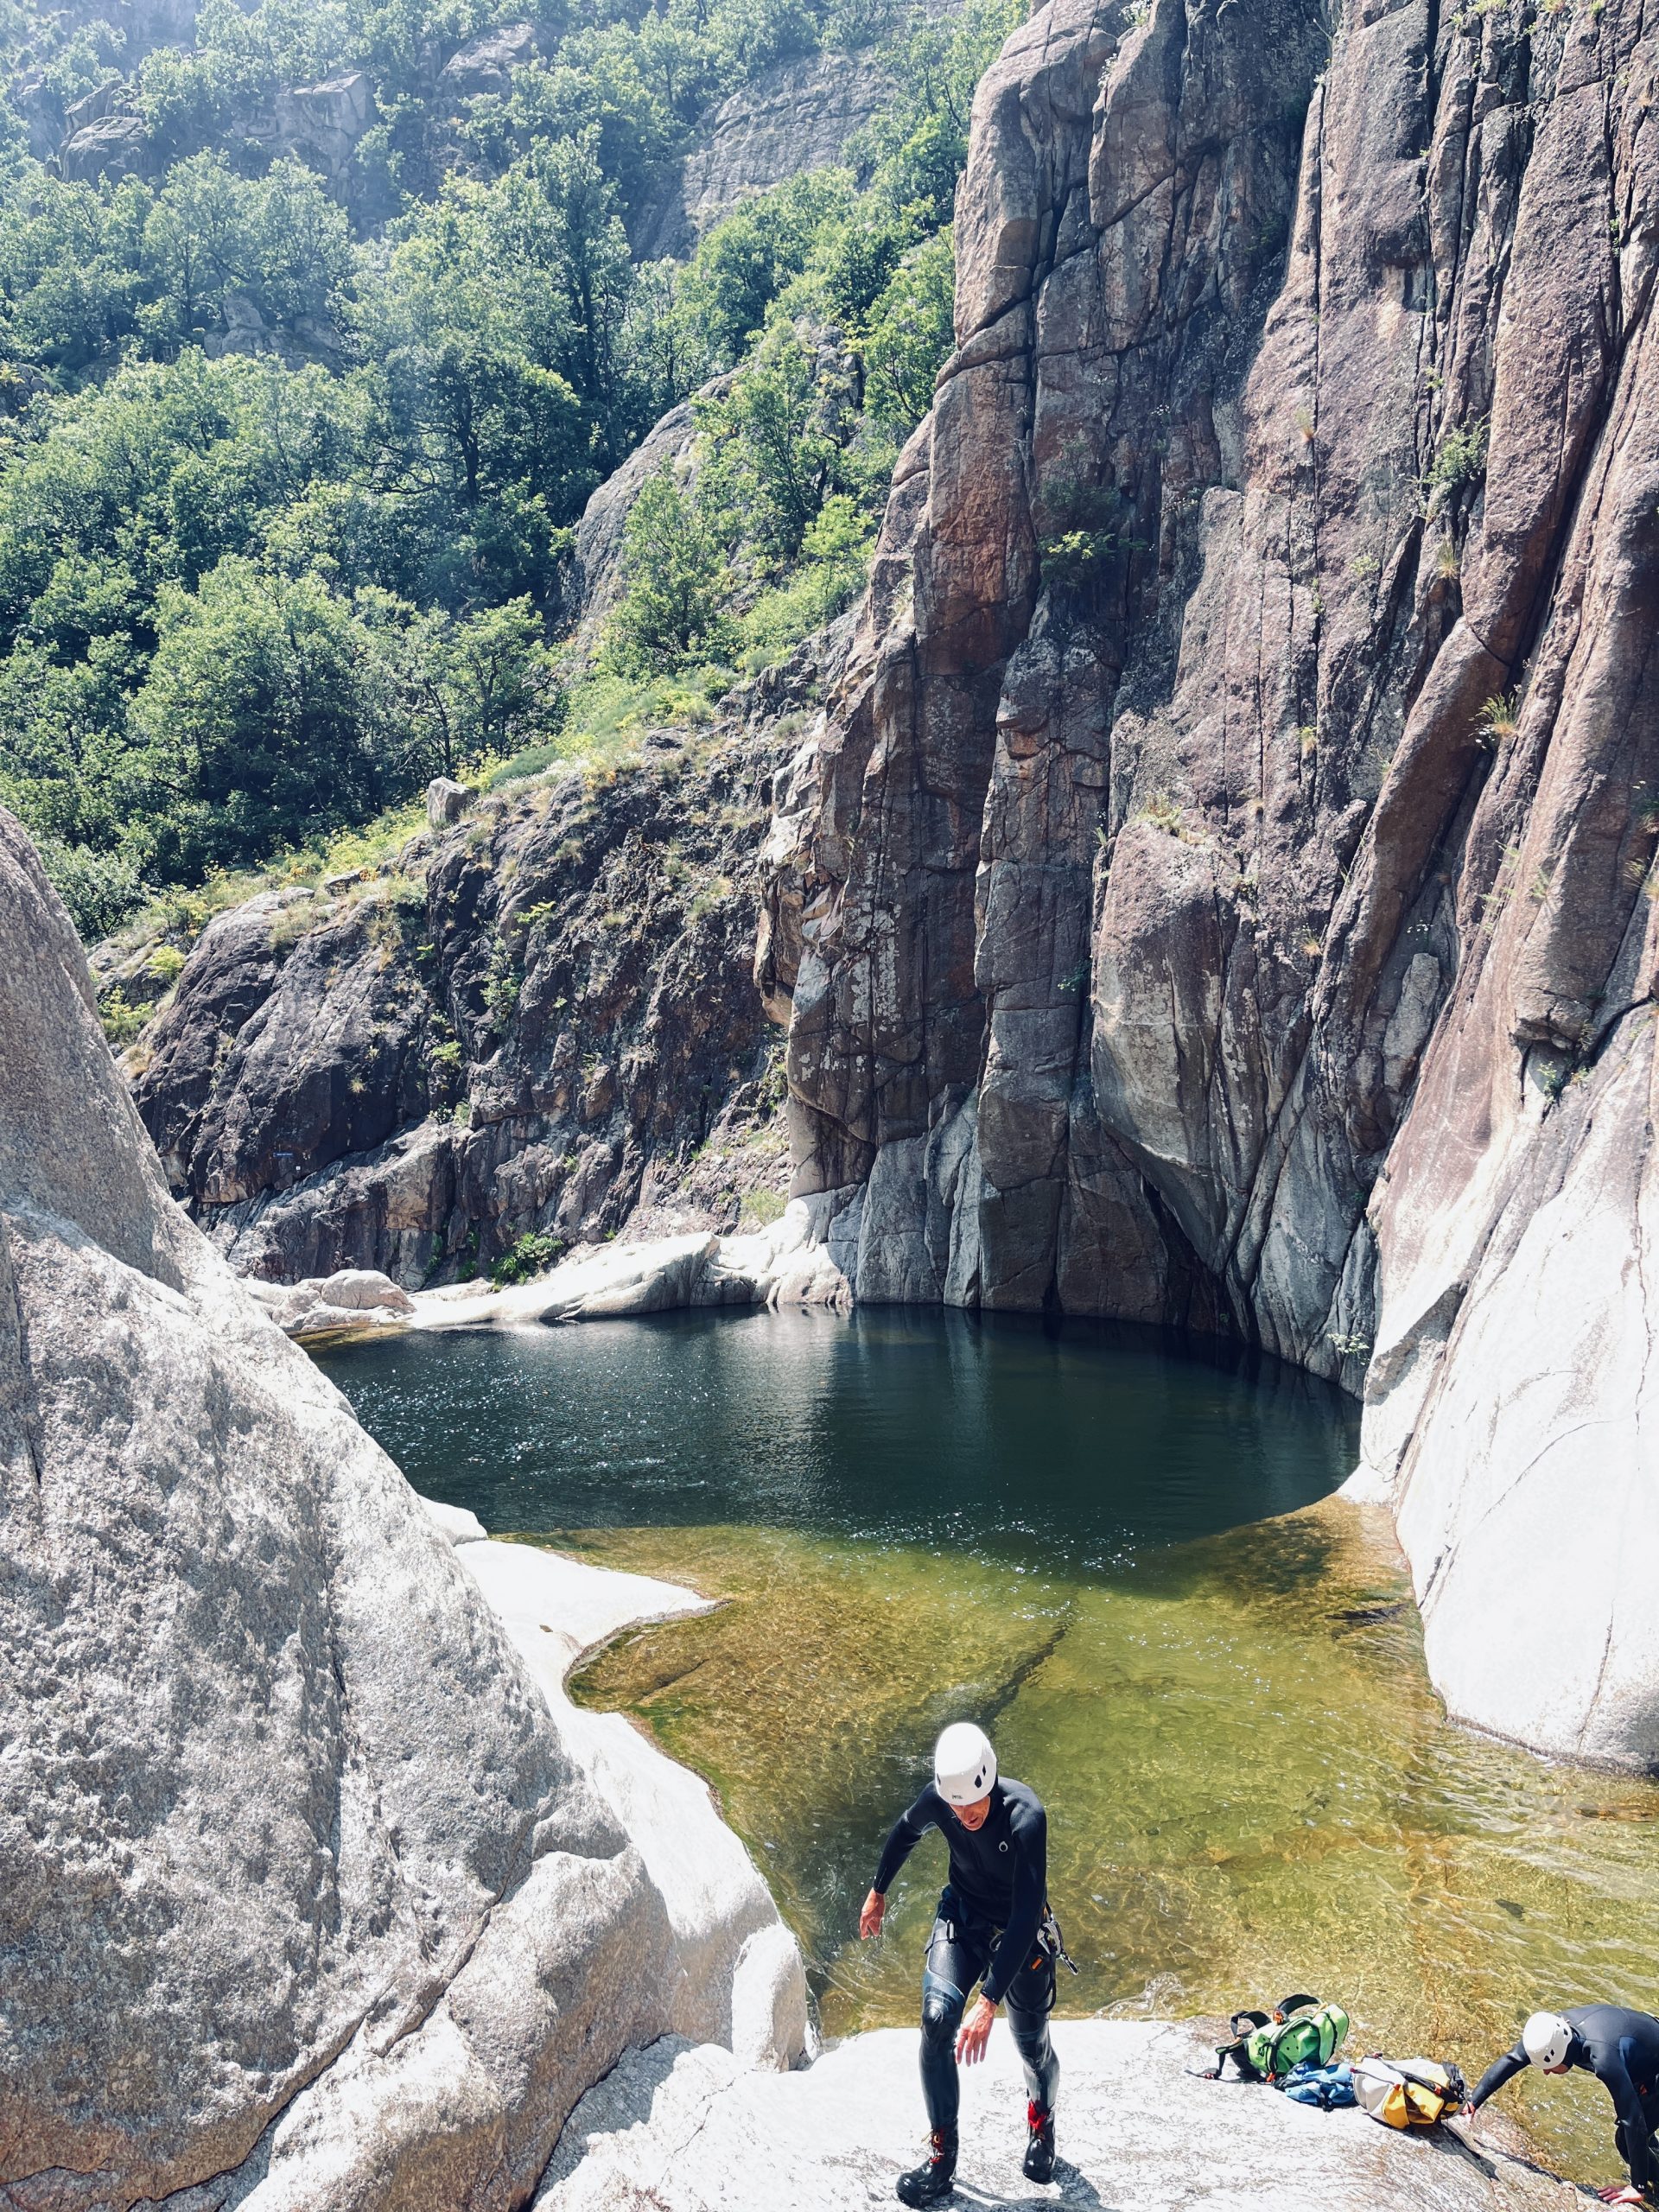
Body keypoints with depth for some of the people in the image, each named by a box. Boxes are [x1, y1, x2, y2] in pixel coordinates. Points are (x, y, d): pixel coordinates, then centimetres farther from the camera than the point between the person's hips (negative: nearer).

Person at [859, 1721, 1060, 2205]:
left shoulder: (1026, 1816, -37)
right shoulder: (938, 1800, -24)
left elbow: (1025, 1918, -37)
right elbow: (906, 1831, 2)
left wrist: (988, 2002, -39)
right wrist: (878, 1891, 16)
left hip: (1020, 1934, -2)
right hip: (962, 1916, 2)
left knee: (1031, 2043, 12)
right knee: (937, 2019, -19)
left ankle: (1042, 2120, 47)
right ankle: (941, 2156, -2)